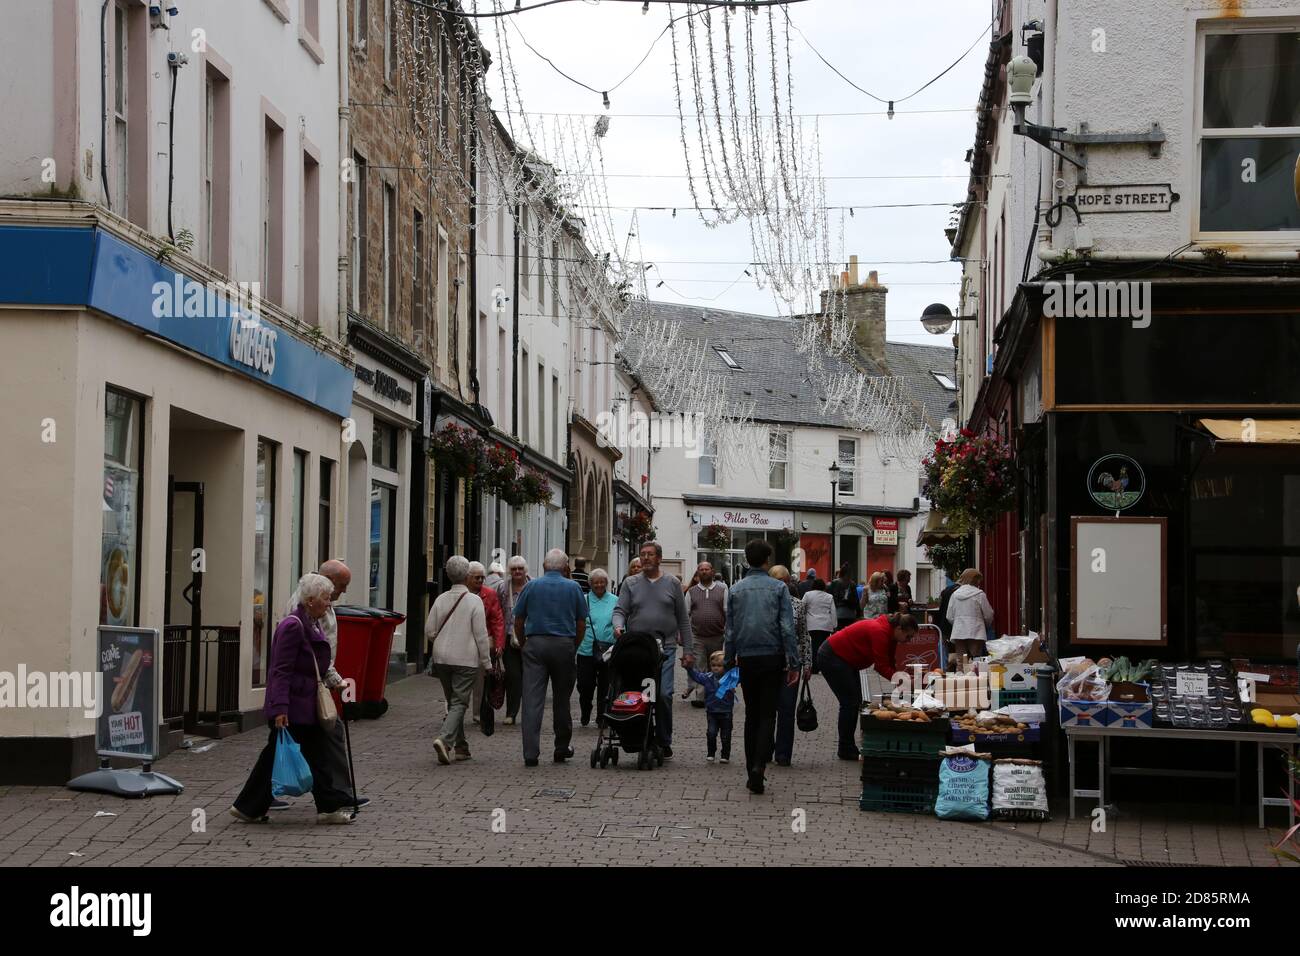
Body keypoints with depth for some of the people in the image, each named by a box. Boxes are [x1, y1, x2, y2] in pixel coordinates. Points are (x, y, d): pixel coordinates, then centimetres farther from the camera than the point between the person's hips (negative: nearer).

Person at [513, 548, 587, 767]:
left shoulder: (531, 587, 5)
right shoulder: (574, 588, 4)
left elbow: (518, 622, 6)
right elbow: (581, 624, 5)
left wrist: (524, 645, 18)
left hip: (535, 644, 0)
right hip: (564, 645, 0)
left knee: (532, 699, -4)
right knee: (562, 699, 12)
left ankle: (531, 753, -12)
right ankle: (561, 749, 21)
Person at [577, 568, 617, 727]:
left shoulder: (615, 601, 7)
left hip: (608, 651, 1)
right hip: (587, 650, -1)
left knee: (605, 686, 5)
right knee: (585, 685, -2)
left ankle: (602, 717, 17)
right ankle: (585, 715, 20)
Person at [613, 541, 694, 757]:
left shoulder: (672, 583, 10)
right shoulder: (630, 584, 11)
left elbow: (683, 619, 11)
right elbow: (620, 610, 3)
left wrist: (688, 649, 5)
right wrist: (618, 626, -20)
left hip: (665, 648, -1)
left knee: (664, 694, -11)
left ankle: (664, 742, -1)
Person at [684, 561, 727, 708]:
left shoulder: (722, 590, 7)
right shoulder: (691, 592, 9)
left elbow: (728, 613, 6)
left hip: (717, 637, 0)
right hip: (697, 637, 0)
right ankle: (697, 696, -8)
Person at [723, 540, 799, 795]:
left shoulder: (736, 590, 4)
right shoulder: (778, 588, -3)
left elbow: (730, 630, 6)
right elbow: (787, 628, -7)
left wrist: (728, 663, 12)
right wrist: (793, 663, -5)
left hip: (746, 658, 2)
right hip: (772, 657, -2)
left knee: (751, 714, 12)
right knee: (768, 714, 0)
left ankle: (752, 771, 12)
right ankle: (759, 765, -19)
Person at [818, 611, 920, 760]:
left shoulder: (889, 633, 3)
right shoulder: (880, 632, -27)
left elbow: (888, 664, 4)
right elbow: (882, 667, -27)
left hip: (846, 661, 10)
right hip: (831, 658, -10)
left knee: (855, 702, 10)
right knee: (850, 702, -9)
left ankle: (848, 748, 14)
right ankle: (846, 750, -3)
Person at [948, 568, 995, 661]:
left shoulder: (955, 594, 6)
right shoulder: (979, 595, -5)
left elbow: (949, 617, 8)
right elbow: (988, 615, 0)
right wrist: (987, 626, 21)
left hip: (958, 633, 4)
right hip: (976, 634, -4)